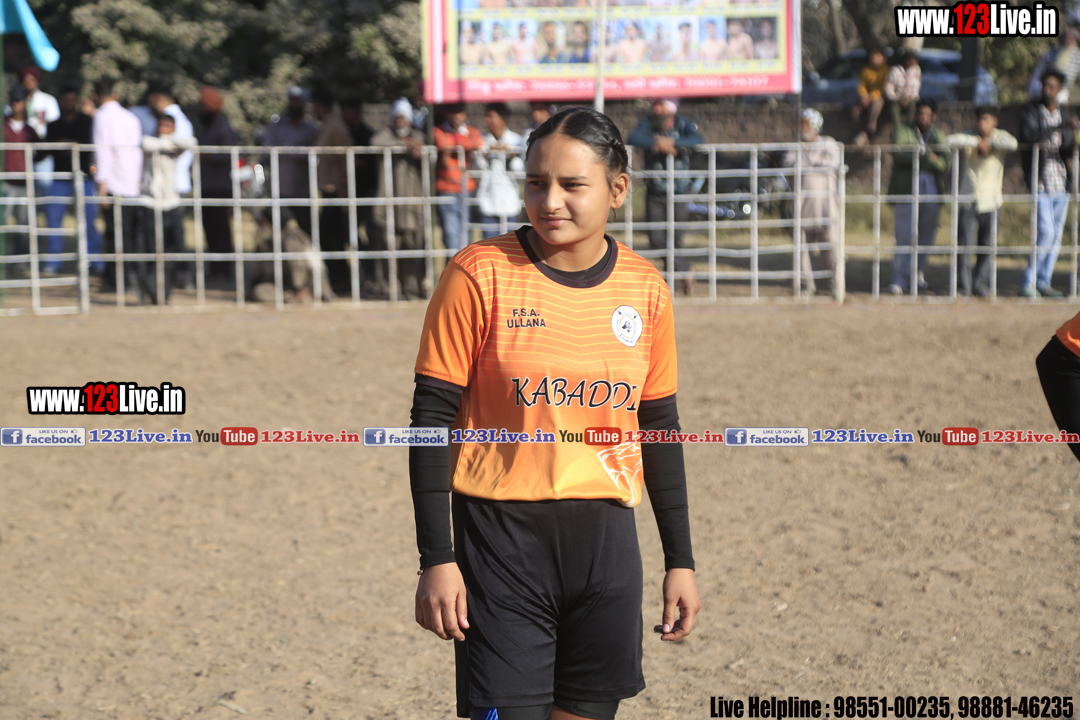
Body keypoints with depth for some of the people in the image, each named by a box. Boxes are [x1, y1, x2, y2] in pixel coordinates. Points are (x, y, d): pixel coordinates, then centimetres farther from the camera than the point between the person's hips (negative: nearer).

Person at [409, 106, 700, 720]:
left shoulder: (646, 291, 4)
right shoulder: (481, 275, -8)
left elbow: (660, 429, 13)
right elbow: (433, 417, -6)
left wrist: (681, 560, 13)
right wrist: (436, 559, -9)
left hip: (607, 537, 4)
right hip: (503, 536, -3)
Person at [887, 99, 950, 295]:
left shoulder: (939, 136, 17)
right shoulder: (903, 131, 9)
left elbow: (945, 161, 0)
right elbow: (899, 154, -11)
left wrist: (917, 159, -12)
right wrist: (928, 158, -13)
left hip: (932, 191, 4)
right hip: (908, 189, -3)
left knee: (926, 235, 5)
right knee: (905, 235, -10)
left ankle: (918, 274, 18)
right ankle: (900, 279, -7)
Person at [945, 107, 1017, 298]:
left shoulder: (999, 136, 1)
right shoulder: (968, 138, -1)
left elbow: (1012, 143, -22)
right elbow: (949, 141, -22)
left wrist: (989, 143, -15)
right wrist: (976, 142, -22)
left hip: (991, 203, 1)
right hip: (969, 203, -1)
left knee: (987, 246, 3)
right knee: (965, 246, -7)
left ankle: (981, 284, 17)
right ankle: (964, 287, 2)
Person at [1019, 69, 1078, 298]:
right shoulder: (1032, 112, -4)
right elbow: (1028, 136, -24)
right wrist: (1061, 126, -29)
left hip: (1061, 183, 5)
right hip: (1040, 182, -5)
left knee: (1057, 236, 5)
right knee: (1045, 234, -13)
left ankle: (1044, 282, 13)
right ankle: (1028, 282, -4)